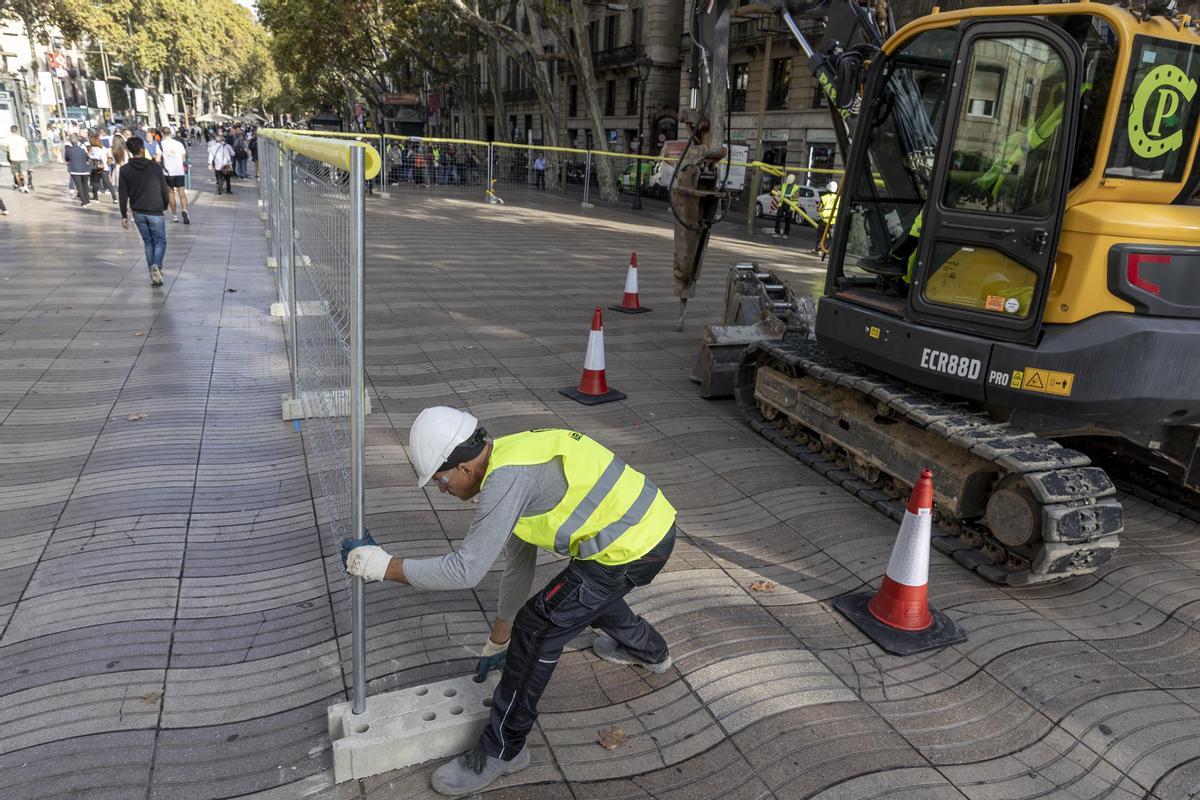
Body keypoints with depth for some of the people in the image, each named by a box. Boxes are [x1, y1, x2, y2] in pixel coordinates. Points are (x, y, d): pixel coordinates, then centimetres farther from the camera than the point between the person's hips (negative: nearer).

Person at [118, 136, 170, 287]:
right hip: (155, 212, -3)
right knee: (160, 241, 7)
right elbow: (163, 190, -2)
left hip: (138, 213, 3)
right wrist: (165, 206, 15)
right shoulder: (155, 167, -8)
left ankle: (153, 275, 13)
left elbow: (123, 194, -2)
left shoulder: (125, 170, -3)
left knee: (148, 242, 15)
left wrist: (124, 215, 4)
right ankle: (156, 266, -20)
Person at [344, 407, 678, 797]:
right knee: (587, 591, 35)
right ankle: (649, 651, 61)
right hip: (652, 522, 10)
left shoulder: (507, 478, -20)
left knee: (536, 631, -4)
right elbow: (519, 567, 19)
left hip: (631, 547, -10)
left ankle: (501, 751, 13)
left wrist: (384, 566, -8)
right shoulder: (511, 459, 11)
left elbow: (466, 568, -19)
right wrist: (497, 643, 27)